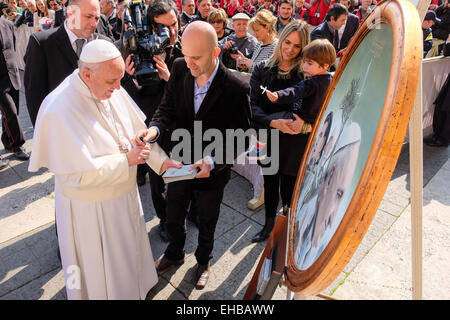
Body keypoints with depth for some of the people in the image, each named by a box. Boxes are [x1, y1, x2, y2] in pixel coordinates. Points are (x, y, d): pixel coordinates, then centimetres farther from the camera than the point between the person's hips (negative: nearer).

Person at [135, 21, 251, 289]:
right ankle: (175, 254, 57)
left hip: (213, 171, -3)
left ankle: (203, 261, 54)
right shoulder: (180, 69, -12)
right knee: (173, 217, 24)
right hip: (180, 163, 4)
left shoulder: (236, 88, -25)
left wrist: (212, 161, -33)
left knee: (207, 224, 22)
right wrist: (155, 128, -25)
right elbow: (168, 107, -3)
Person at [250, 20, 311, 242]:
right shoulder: (262, 69, -2)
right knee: (270, 183, 17)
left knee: (289, 185, 11)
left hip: (294, 141, -1)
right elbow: (253, 105, -10)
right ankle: (269, 224, 40)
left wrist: (302, 119, -31)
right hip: (268, 138, 2)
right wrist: (274, 122, -26)